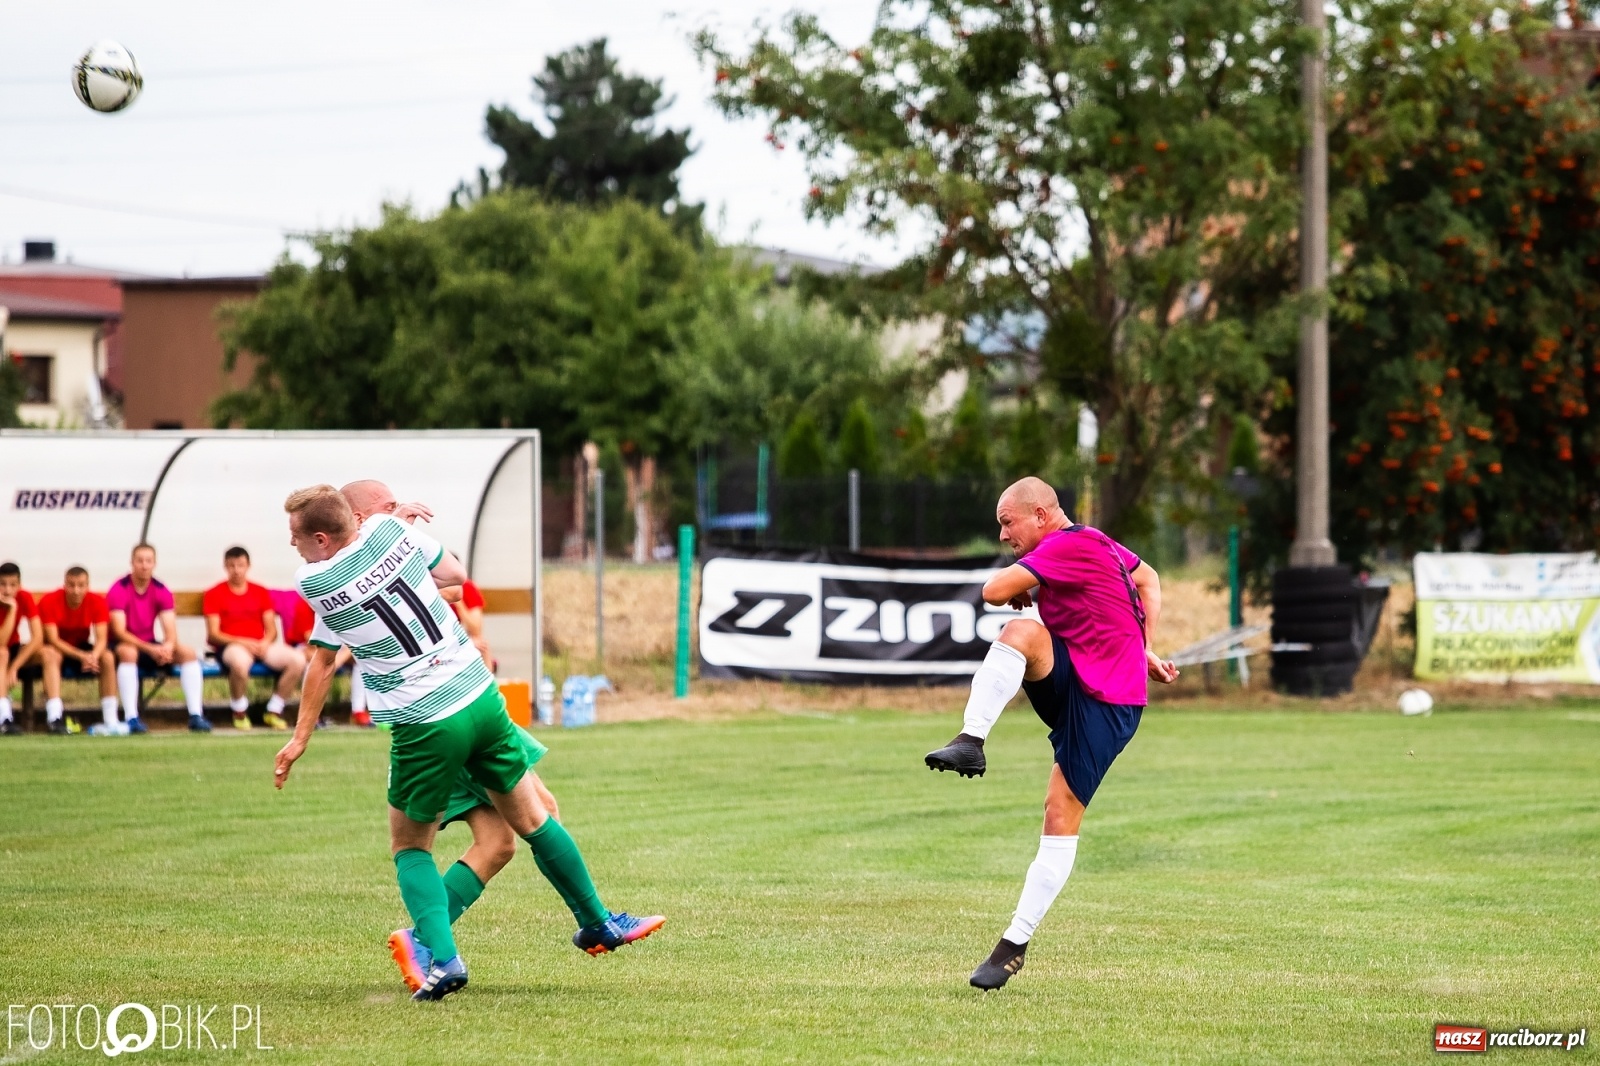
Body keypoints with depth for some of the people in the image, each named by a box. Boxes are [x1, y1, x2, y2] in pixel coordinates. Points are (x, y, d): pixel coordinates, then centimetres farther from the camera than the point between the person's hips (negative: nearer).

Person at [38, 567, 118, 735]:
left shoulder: (97, 602, -14)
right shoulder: (49, 601, -22)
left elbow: (101, 638, -20)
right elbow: (53, 640, -27)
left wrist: (93, 656, -43)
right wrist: (82, 656, -40)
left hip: (83, 649, 3)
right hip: (58, 650, -3)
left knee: (108, 657, -25)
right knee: (49, 654, -37)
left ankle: (111, 720, -24)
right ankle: (55, 718, -46)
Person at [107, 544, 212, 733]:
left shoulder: (161, 591, -1)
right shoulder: (119, 590, -14)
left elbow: (170, 630, -7)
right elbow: (119, 631, -22)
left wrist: (168, 646, -31)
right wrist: (150, 649, -33)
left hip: (149, 646, 5)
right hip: (124, 646, -5)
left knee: (188, 652, -16)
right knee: (128, 652, -39)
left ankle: (196, 716, -20)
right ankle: (131, 719, -43)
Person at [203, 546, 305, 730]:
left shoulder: (260, 592, 16)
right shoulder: (214, 594, 4)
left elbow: (272, 630, 13)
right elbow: (213, 634, -4)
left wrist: (266, 642, -11)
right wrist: (243, 642, -17)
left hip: (260, 645, 4)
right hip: (230, 646, -4)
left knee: (298, 660, -22)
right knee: (240, 661, -43)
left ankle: (274, 711, -7)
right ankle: (239, 712, -15)